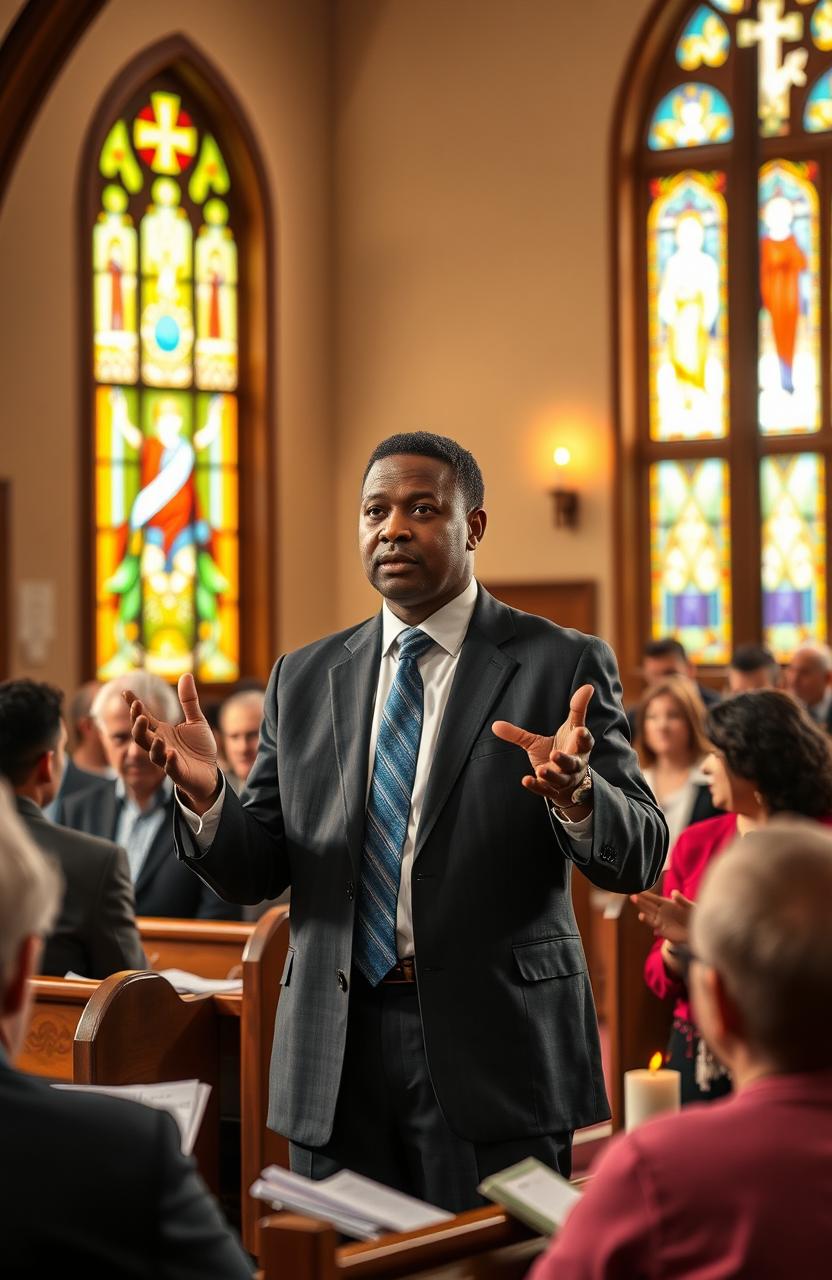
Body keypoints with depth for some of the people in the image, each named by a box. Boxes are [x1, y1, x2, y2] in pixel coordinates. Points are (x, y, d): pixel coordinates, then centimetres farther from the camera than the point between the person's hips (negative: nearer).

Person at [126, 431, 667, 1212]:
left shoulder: (562, 666, -1)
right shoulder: (304, 679, 11)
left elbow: (638, 856, -6)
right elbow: (255, 874, 9)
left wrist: (578, 796, -28)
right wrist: (205, 795, -11)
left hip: (493, 1051, -3)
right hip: (336, 1058, 3)